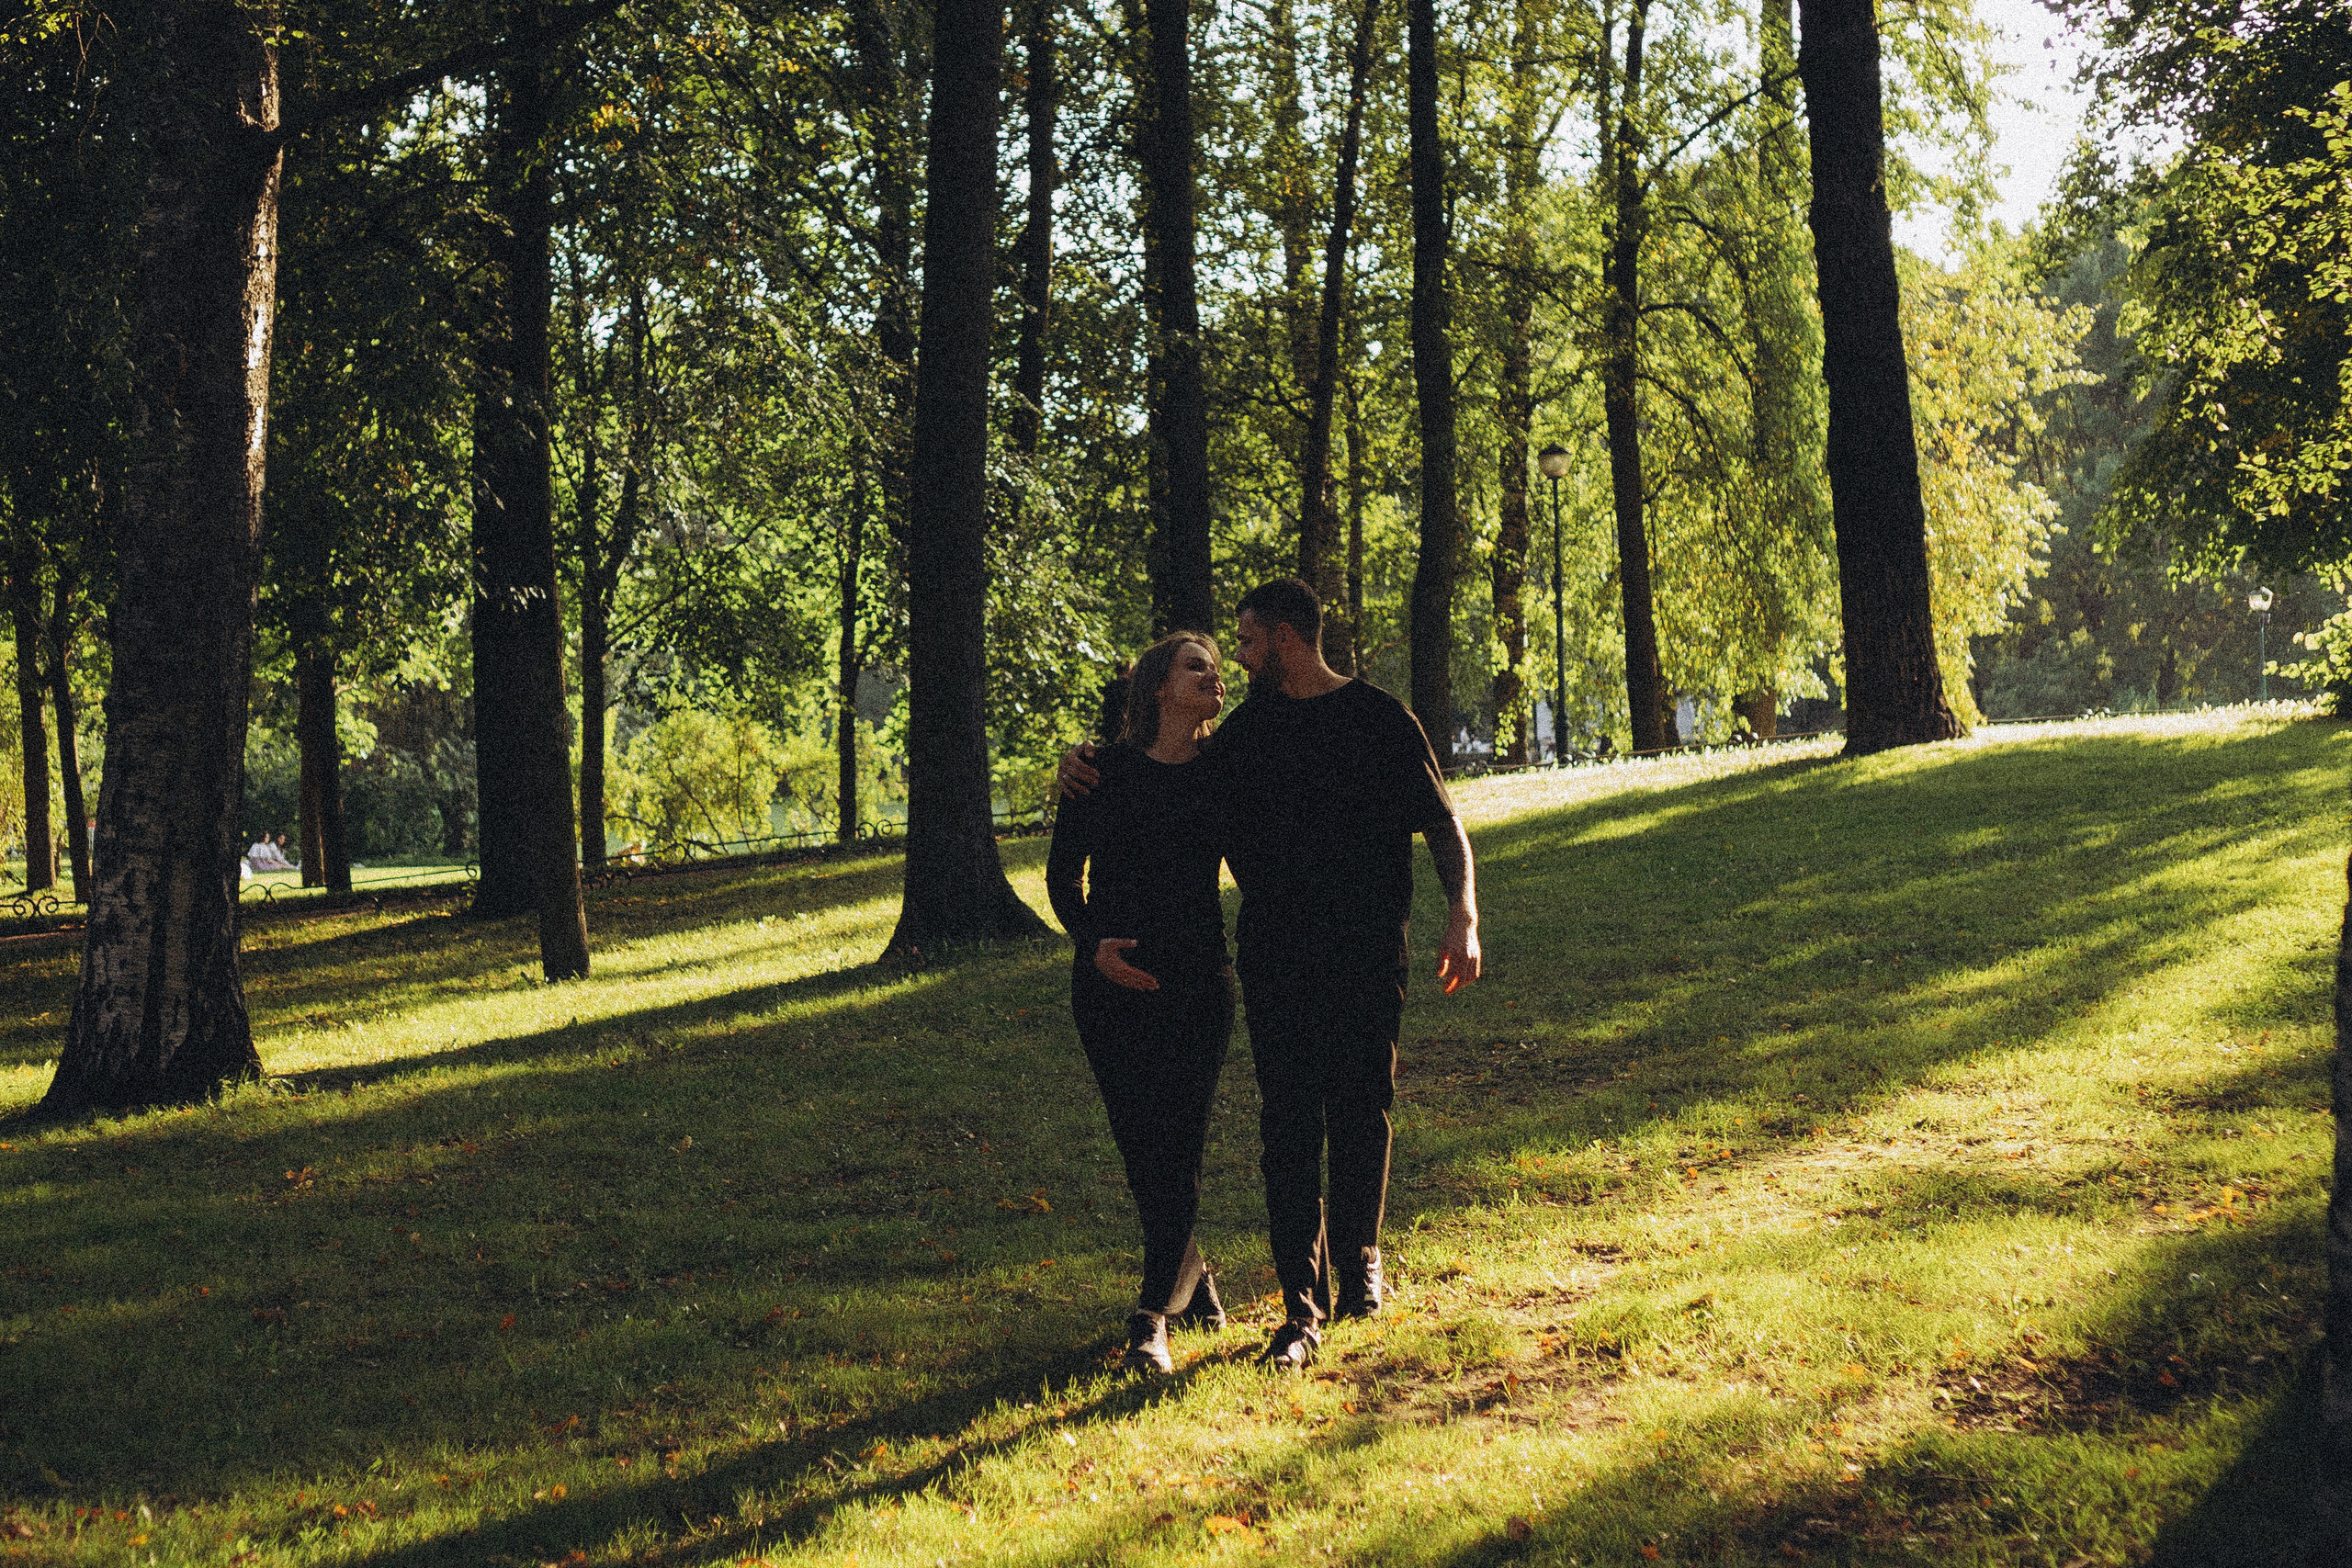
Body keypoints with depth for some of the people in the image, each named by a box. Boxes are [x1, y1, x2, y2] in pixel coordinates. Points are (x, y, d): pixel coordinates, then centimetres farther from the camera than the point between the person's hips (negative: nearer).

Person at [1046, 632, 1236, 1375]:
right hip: (1113, 981, 0)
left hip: (1198, 981, 0)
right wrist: (1092, 943, -13)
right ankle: (1192, 1278, 27)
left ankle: (1153, 1319, -5)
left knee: (1177, 1147, -8)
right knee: (1139, 1144, 5)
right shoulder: (1102, 772, -1)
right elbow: (1062, 875, 4)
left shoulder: (1222, 776, 3)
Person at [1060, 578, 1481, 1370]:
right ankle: (1302, 1307, -2)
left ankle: (1358, 1260, 30)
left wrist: (1463, 919, -11)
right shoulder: (1248, 727, 13)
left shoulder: (1379, 719, 1)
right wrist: (1085, 757, 13)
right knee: (1287, 1123, -3)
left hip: (1365, 949, -2)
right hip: (1274, 952, 3)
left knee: (1361, 1112, 6)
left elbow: (1444, 826, 2)